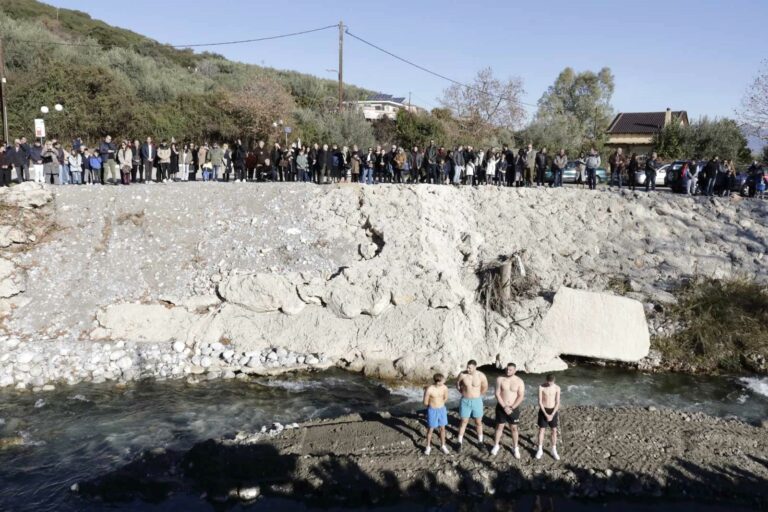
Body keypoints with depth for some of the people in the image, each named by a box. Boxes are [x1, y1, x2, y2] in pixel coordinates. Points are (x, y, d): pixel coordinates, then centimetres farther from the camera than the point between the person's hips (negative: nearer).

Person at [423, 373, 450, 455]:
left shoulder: (445, 387, -12)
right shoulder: (429, 389, -26)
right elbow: (425, 402, -13)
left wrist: (439, 404, 5)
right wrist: (433, 405, 2)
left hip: (442, 410, 4)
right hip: (432, 411, -3)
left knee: (442, 428, 15)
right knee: (430, 429, 10)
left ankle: (443, 446, 32)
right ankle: (428, 447, 28)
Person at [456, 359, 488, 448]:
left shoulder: (481, 375, -15)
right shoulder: (462, 375, -13)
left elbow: (485, 387, 3)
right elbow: (457, 384, 6)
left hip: (477, 401, 0)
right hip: (465, 401, 0)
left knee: (478, 422, 12)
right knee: (464, 422, 7)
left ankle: (480, 442, 27)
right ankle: (460, 442, 17)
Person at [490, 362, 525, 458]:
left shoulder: (519, 381, -8)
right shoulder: (500, 379, -8)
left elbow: (521, 396, -10)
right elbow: (497, 394, -9)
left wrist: (512, 408, -16)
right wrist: (504, 407, -16)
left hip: (514, 408, 0)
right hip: (501, 407, 0)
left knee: (514, 428, 9)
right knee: (499, 427, 11)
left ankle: (516, 448, 23)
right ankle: (496, 445, 28)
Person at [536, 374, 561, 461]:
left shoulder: (557, 388, -9)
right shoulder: (541, 387, -13)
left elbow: (557, 403, -7)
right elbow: (540, 402, -11)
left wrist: (552, 415, -14)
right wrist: (546, 414, -16)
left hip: (553, 411, 1)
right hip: (543, 410, -1)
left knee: (554, 430, 5)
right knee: (541, 430, 4)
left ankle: (554, 450, 17)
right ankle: (540, 450, 15)